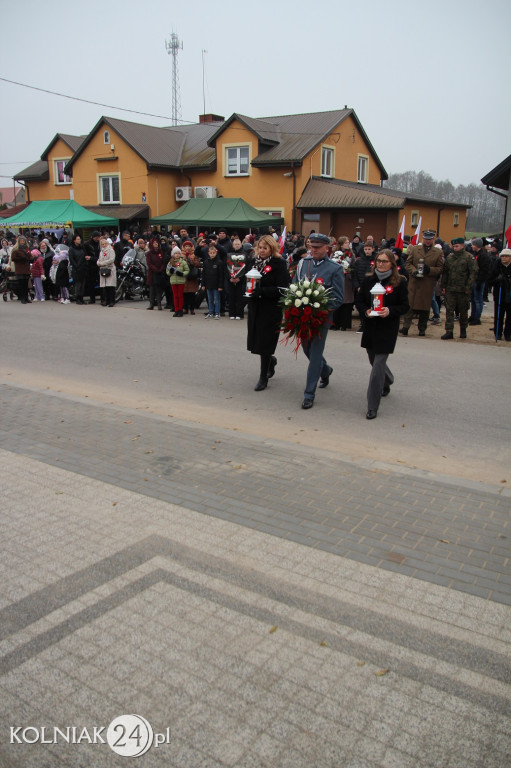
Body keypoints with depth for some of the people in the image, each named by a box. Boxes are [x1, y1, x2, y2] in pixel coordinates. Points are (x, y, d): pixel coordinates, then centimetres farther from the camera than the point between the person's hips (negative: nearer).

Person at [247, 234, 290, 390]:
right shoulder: (255, 262, 10)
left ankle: (263, 378, 11)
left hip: (271, 309, -6)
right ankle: (271, 360, 41)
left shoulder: (279, 264, -8)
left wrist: (262, 291, -24)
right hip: (255, 307, 6)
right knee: (254, 341, 11)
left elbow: (282, 289, -16)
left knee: (264, 342, -2)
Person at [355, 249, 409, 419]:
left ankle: (372, 408, -4)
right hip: (370, 328, 5)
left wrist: (389, 311, -21)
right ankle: (387, 381, 54)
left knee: (378, 366, -10)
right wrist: (365, 311, -12)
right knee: (375, 362, 19)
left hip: (388, 330, -5)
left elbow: (404, 306, -3)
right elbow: (359, 301, 9)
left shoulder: (399, 282, -4)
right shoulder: (368, 280, 6)